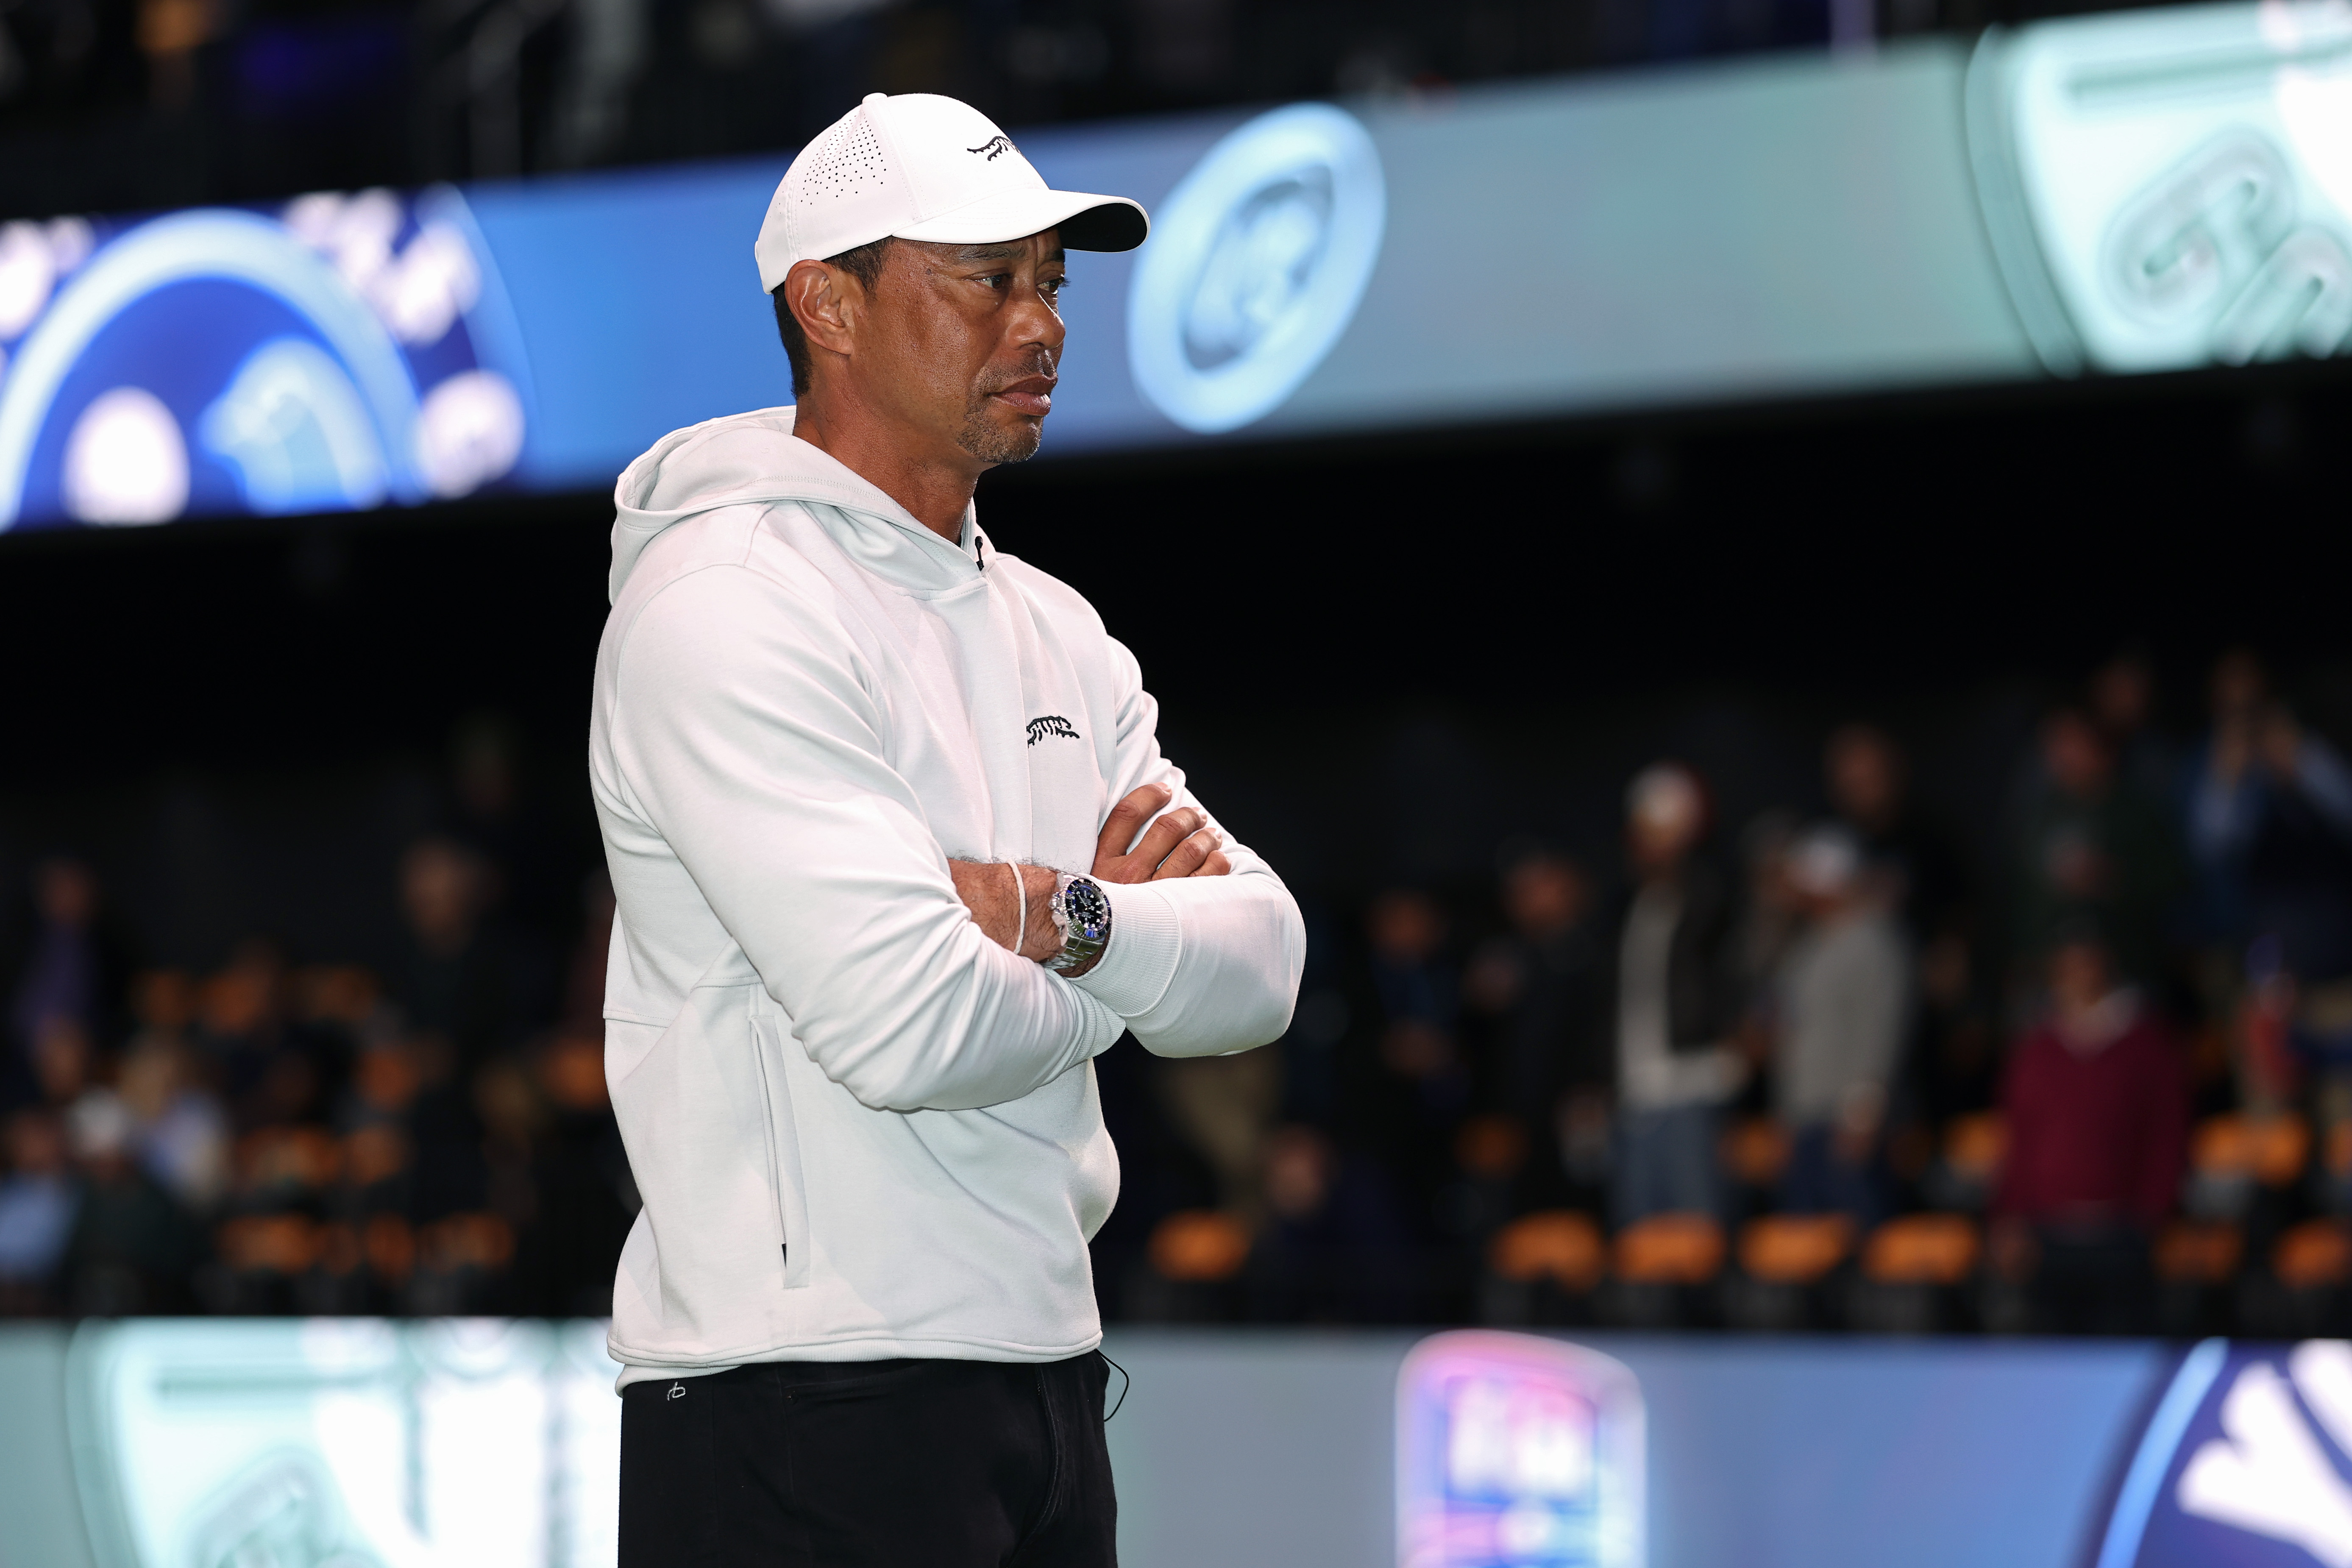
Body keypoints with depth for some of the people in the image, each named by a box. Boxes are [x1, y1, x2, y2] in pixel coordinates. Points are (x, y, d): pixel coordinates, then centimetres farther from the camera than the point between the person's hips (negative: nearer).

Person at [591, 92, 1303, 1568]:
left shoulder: (1052, 629, 15)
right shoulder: (727, 609, -12)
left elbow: (1261, 965, 5)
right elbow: (912, 1027, -22)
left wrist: (1066, 923, -15)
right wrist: (1134, 953, -2)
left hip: (1047, 1374, 8)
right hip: (803, 1402, -8)